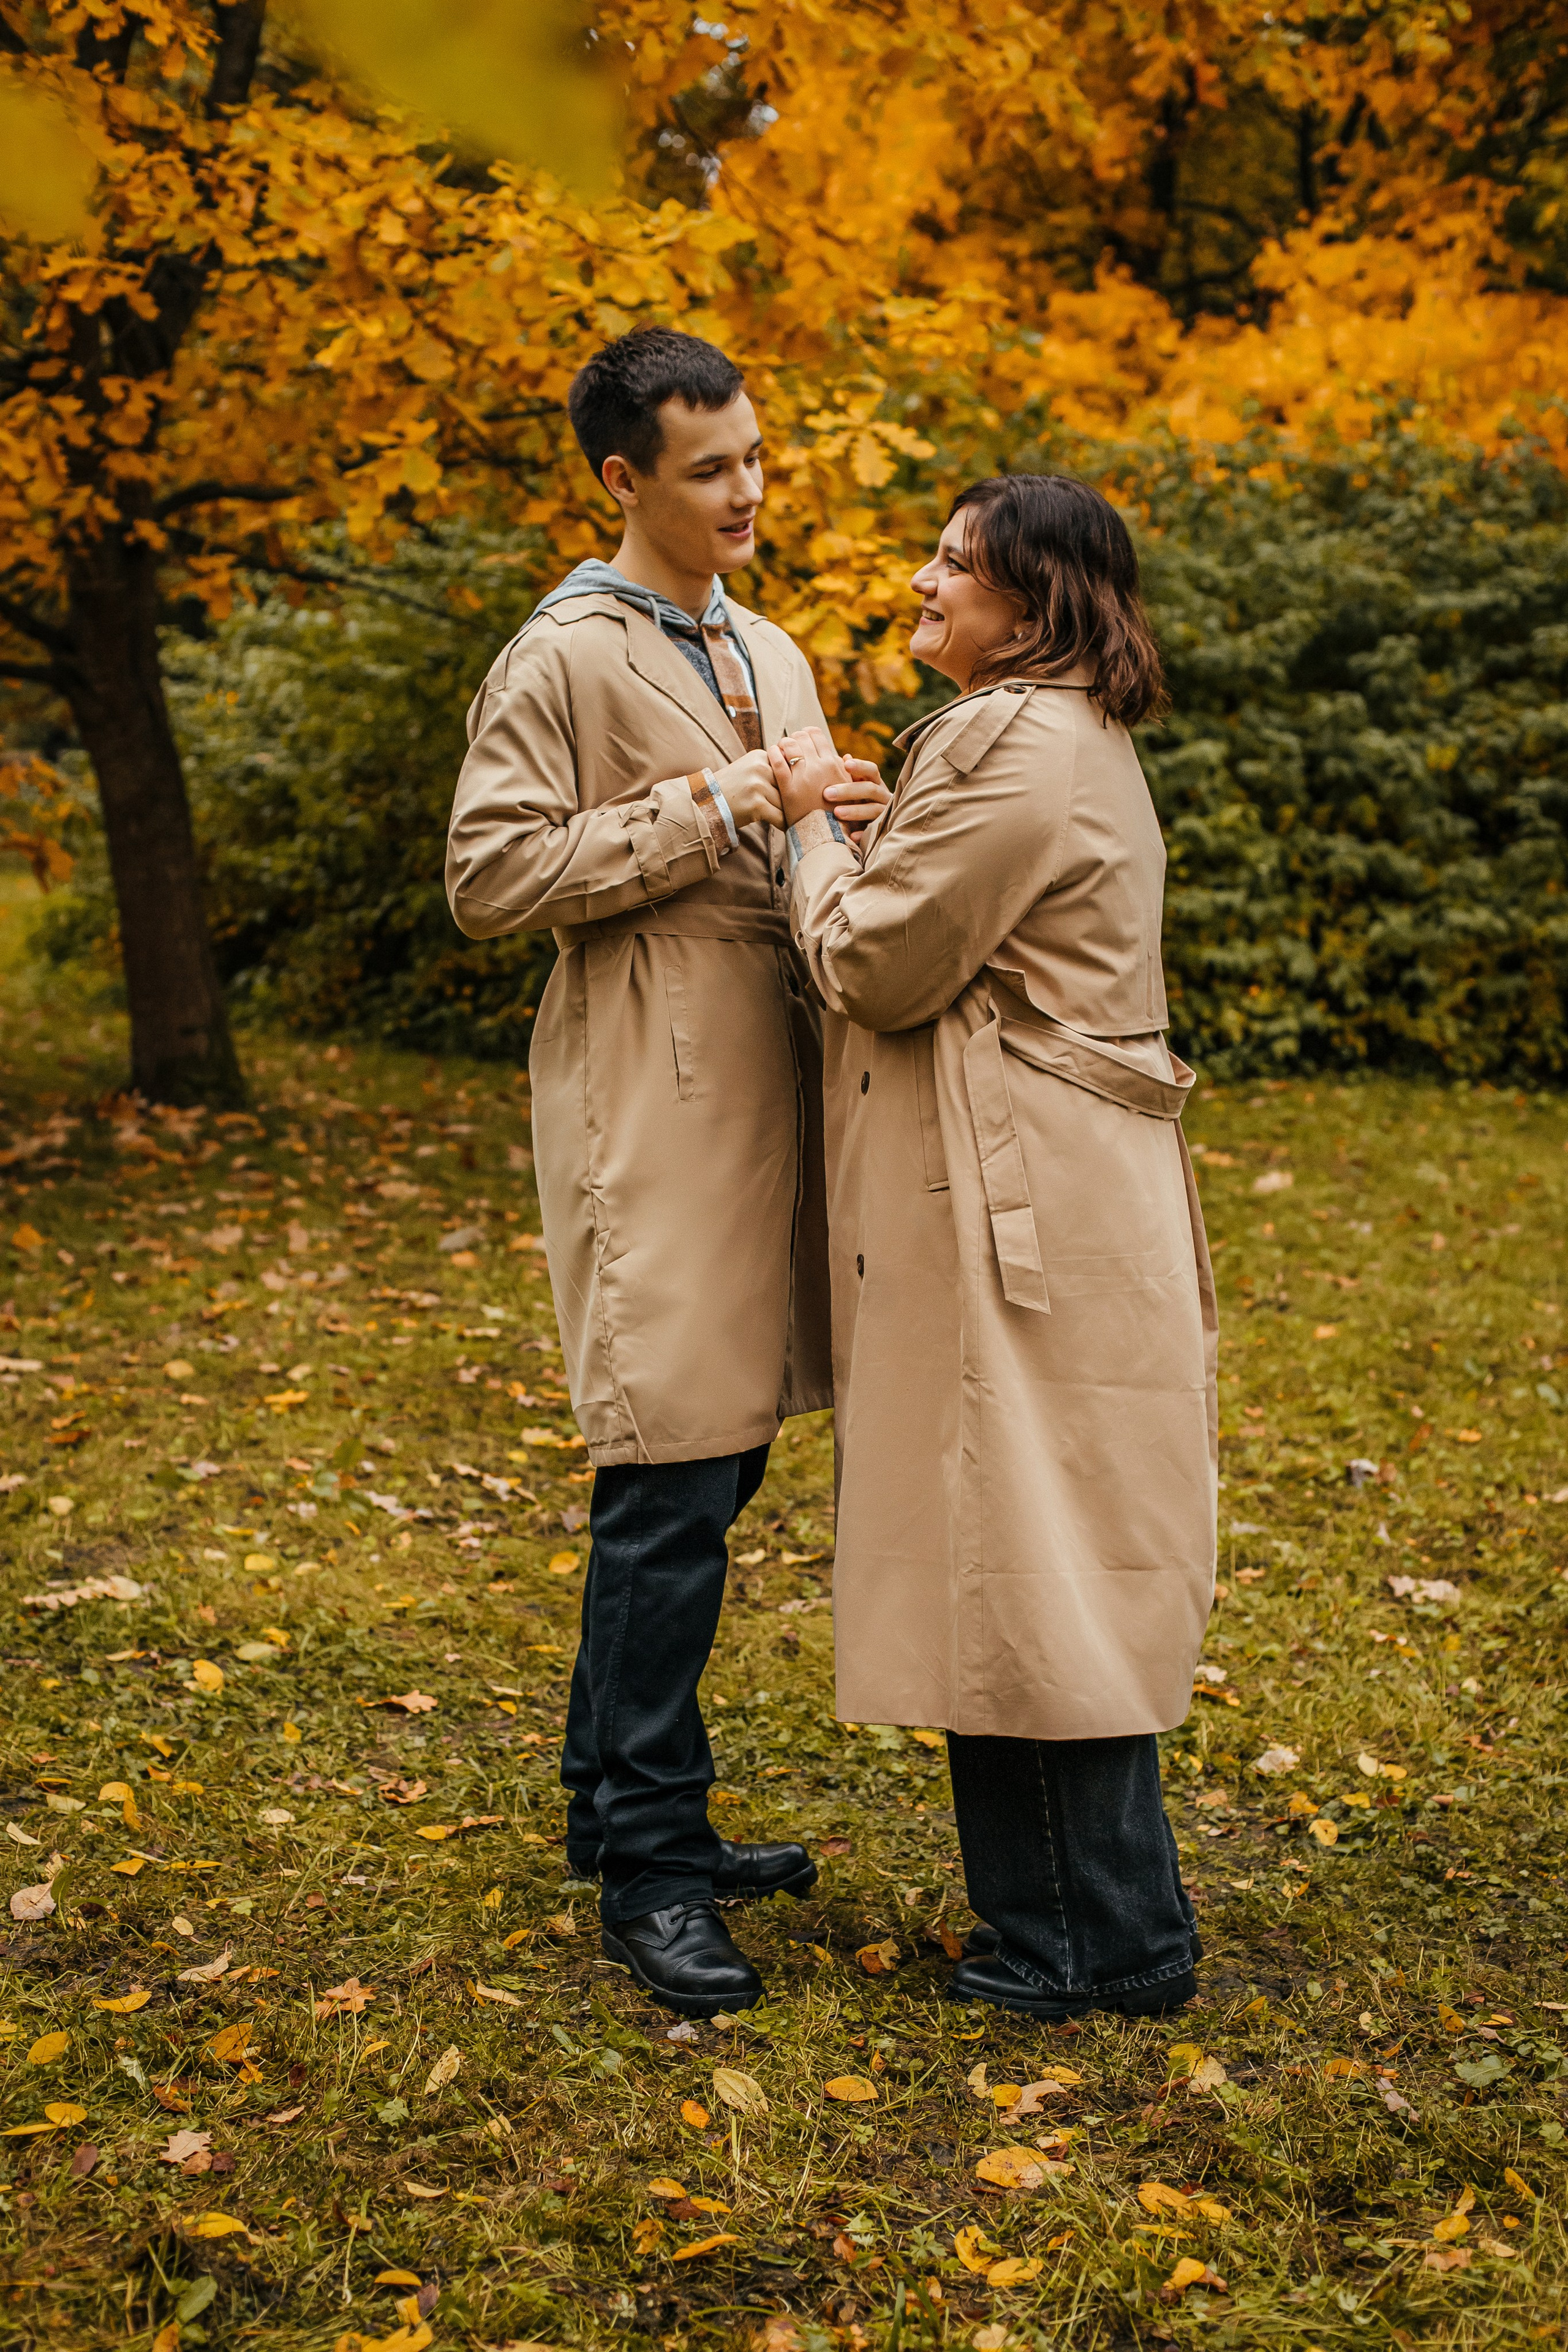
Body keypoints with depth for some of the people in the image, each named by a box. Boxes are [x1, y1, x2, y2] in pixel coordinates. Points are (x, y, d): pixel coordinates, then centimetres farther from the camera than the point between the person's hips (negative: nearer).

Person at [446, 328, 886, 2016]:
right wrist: (700, 811, -15)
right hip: (648, 1107, -8)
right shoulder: (565, 660, -6)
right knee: (672, 1482, -8)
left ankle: (619, 1799, 24)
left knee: (717, 1465, 11)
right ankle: (646, 1865, 2)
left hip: (765, 1086, 8)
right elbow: (489, 877, -13)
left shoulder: (771, 656, 19)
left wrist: (847, 827, 5)